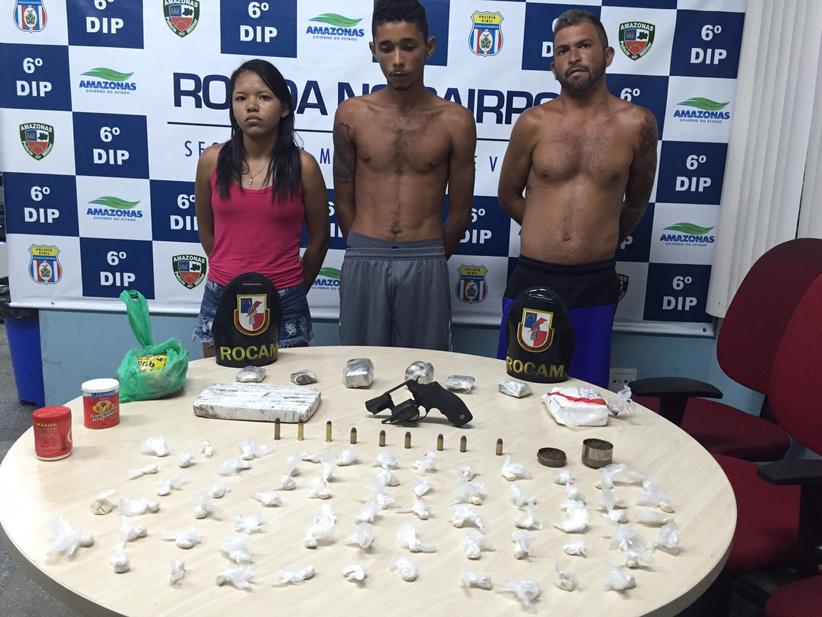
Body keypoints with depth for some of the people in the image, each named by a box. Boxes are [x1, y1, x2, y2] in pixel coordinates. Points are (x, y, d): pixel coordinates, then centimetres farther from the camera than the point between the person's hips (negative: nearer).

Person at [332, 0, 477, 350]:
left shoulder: (455, 121, -1)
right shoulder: (351, 115, 1)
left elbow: (460, 210, 6)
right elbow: (344, 202, 8)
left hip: (425, 264, 0)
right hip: (363, 262, 1)